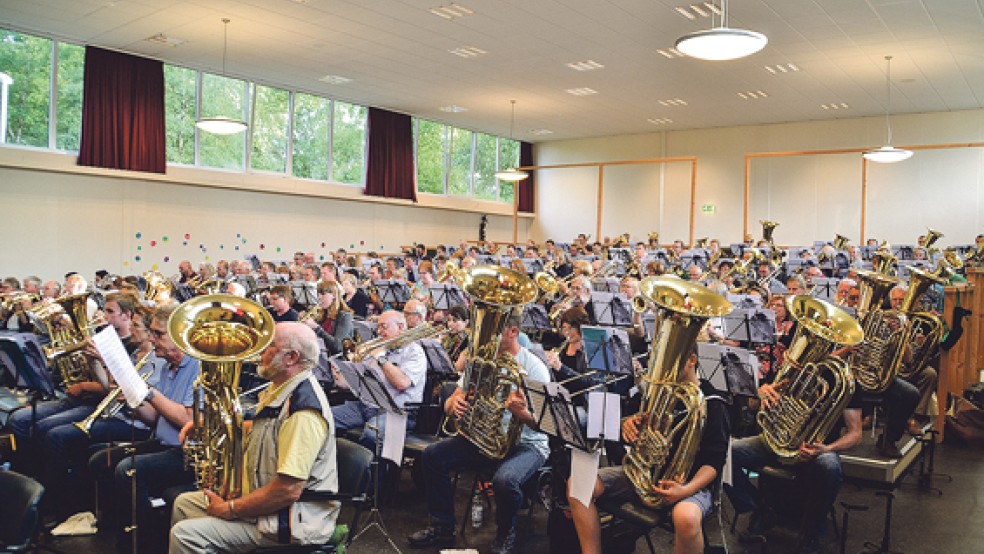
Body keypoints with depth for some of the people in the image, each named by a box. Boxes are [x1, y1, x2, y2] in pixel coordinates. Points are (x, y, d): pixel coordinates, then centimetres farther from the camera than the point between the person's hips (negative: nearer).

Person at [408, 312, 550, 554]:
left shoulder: (533, 367, -14)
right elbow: (449, 405, 6)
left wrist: (522, 413, -40)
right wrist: (454, 405, -19)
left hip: (526, 443, -6)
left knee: (505, 480, -35)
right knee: (432, 456, -9)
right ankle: (442, 528, 6)